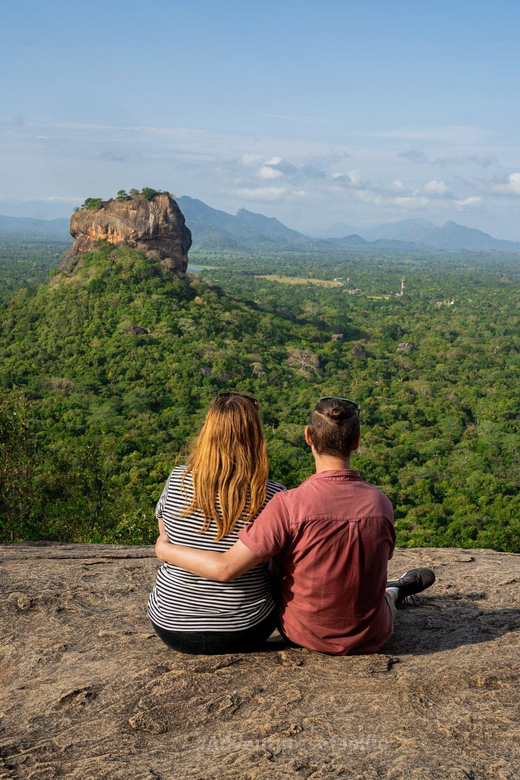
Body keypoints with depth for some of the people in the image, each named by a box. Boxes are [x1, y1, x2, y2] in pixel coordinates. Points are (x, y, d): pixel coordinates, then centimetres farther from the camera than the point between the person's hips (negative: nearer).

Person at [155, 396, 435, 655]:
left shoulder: (289, 505, -28)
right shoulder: (381, 504, -15)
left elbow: (226, 568, -28)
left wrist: (164, 549, -11)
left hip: (303, 635, 0)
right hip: (369, 638, 1)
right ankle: (396, 590, 64)